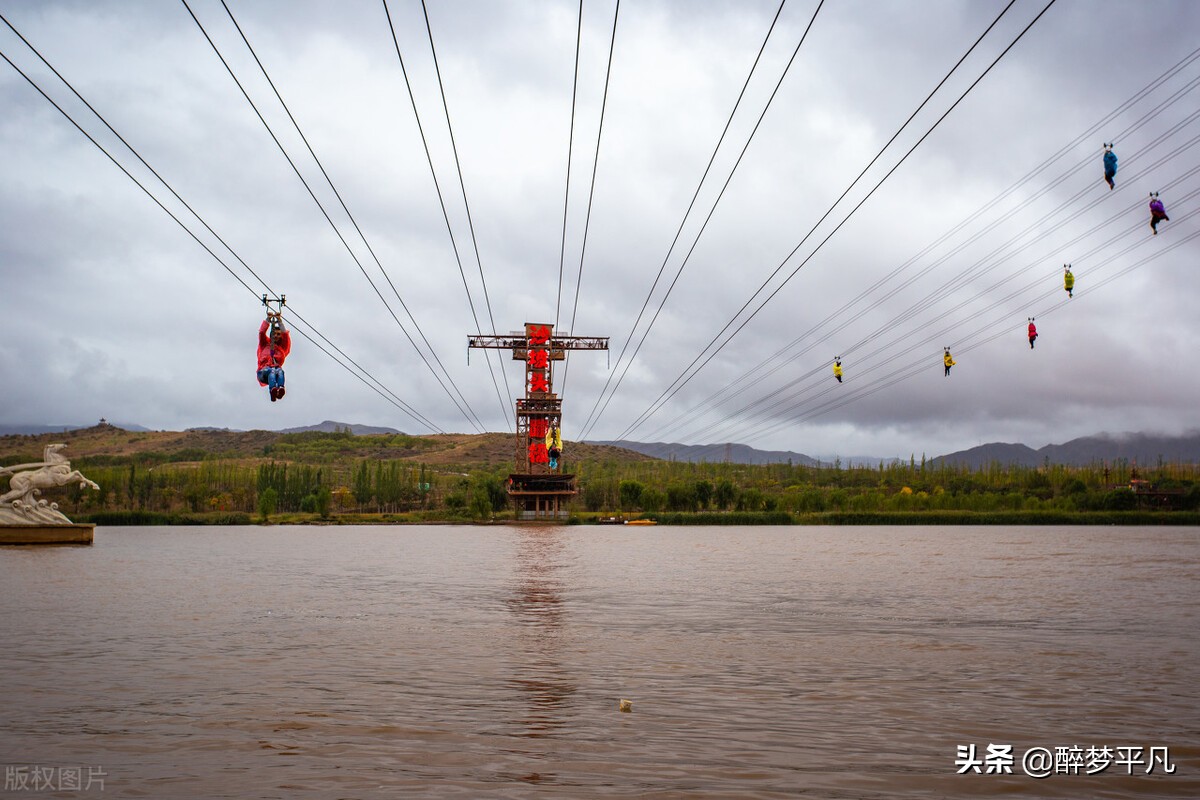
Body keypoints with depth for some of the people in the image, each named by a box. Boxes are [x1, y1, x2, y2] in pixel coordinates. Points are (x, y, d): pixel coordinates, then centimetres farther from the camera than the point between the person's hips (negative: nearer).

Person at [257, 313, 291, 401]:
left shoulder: (282, 346, 26)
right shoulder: (265, 344, 27)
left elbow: (285, 334, 12)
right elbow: (262, 332, 12)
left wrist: (279, 321, 4)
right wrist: (268, 319, 4)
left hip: (276, 369, 1)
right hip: (263, 372, -1)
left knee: (280, 371, -37)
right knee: (272, 370, -38)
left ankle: (280, 389, -66)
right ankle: (272, 390, -67)